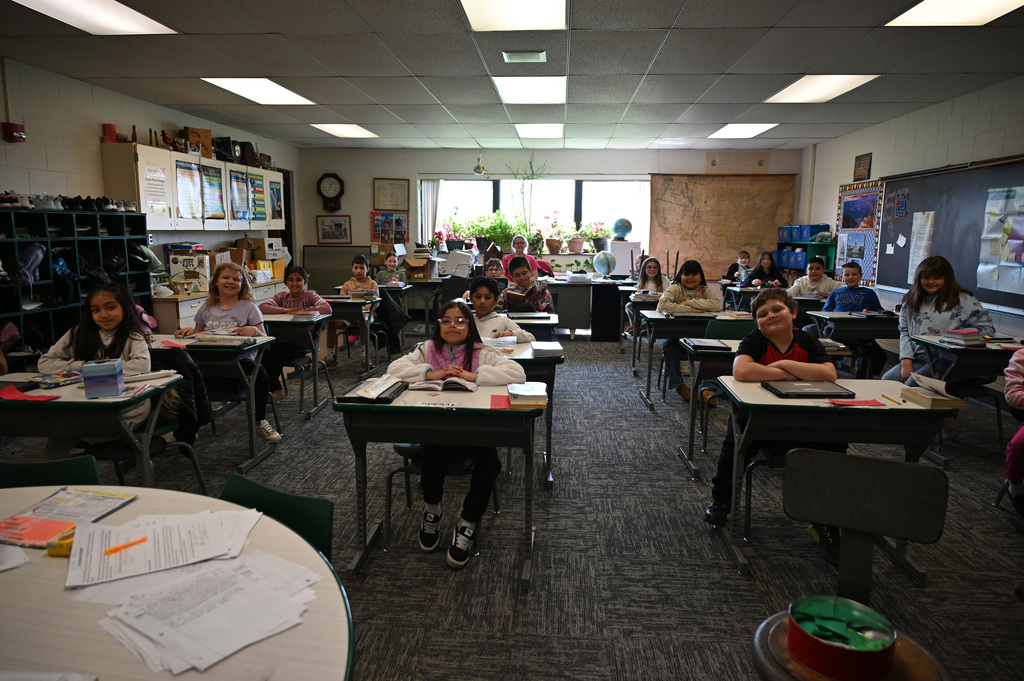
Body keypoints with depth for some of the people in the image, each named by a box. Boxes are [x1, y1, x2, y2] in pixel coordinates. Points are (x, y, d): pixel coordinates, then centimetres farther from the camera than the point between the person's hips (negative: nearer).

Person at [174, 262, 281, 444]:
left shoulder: (249, 308, 8)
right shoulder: (207, 309, 17)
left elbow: (264, 339, 4)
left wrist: (254, 331, -18)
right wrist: (189, 332, 1)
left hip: (241, 359, -3)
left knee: (260, 373, -34)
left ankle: (259, 421, -16)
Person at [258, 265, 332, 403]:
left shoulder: (310, 296, 3)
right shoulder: (282, 296, 14)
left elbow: (327, 308, -17)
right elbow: (262, 307, -1)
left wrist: (300, 311, -19)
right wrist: (285, 310, -13)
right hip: (282, 337, 3)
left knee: (276, 350, -30)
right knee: (265, 349, -28)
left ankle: (273, 388, -10)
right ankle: (275, 389, -13)